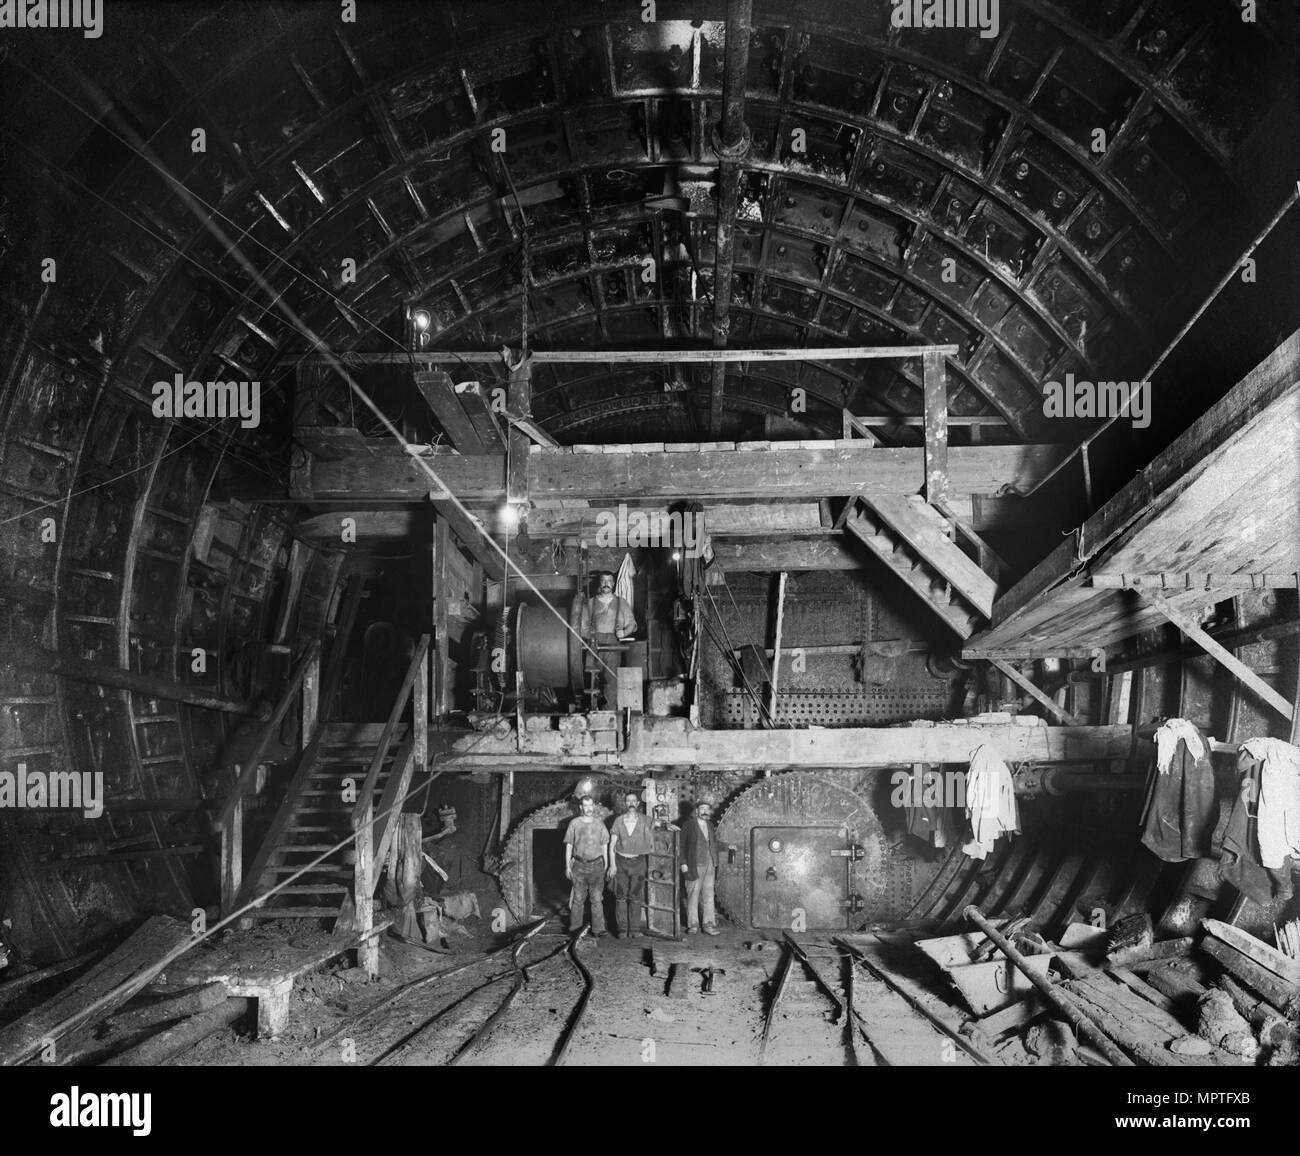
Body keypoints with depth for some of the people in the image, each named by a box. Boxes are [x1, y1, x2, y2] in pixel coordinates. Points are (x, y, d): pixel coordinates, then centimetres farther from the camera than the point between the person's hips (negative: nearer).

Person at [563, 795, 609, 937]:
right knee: (578, 897, 4)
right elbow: (569, 846, 5)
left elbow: (604, 846, 12)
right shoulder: (574, 823, 1)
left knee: (597, 898, -2)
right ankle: (575, 926, 16)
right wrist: (567, 866, 2)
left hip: (596, 865, 1)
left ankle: (598, 929, 0)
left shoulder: (599, 824, 5)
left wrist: (606, 864, 10)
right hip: (579, 865, -1)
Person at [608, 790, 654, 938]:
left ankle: (634, 928, 6)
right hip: (621, 861, 0)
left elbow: (650, 842, 4)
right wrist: (612, 864, -3)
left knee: (636, 897, 0)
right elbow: (612, 844, 4)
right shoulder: (618, 820, 3)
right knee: (621, 897, -1)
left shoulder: (644, 821, 1)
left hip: (638, 861, 0)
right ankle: (622, 929, 4)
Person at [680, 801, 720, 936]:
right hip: (694, 866, -5)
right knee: (693, 895, 2)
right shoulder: (689, 825, -3)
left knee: (709, 895, 3)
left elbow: (714, 844, 17)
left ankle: (709, 925, 6)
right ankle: (693, 924, 11)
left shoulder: (710, 825, 14)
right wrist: (683, 863, -11)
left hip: (709, 865, 5)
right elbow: (682, 845, -4)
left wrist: (715, 862, 8)